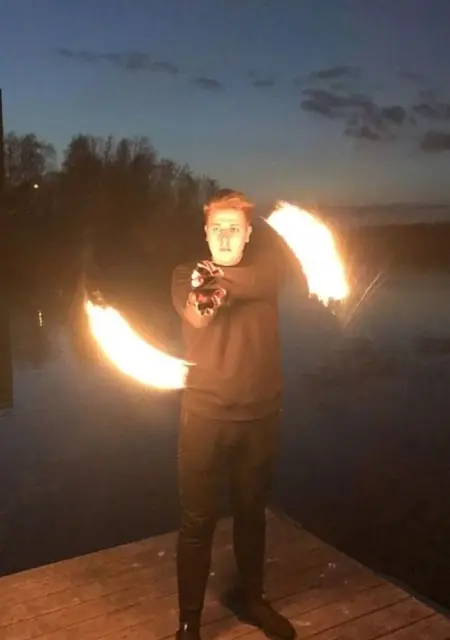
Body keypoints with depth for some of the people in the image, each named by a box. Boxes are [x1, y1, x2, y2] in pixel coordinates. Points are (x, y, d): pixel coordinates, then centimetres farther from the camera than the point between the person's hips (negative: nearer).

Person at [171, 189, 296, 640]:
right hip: (205, 417, -2)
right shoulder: (186, 275, -3)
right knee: (197, 523, 5)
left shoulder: (266, 269, 3)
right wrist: (203, 298, -50)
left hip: (261, 416, 2)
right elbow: (190, 309, -26)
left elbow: (263, 282, -22)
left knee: (252, 513, 19)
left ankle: (250, 597, 41)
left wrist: (221, 279, -41)